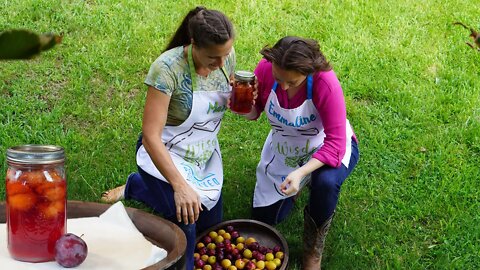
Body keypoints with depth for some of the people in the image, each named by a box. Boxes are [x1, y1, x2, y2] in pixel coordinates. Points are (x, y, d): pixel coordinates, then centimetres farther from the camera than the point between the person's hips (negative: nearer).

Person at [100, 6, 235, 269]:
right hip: (164, 155, -7)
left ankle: (136, 186, 35)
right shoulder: (167, 68, -31)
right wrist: (180, 186, -38)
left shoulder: (226, 57, -13)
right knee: (184, 223, -28)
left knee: (209, 223, 20)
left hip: (205, 155, 7)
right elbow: (151, 135, -31)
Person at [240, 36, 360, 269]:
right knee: (264, 218, 10)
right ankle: (293, 188, 42)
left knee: (326, 182, -38)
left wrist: (300, 172, -47)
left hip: (327, 148, -4)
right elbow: (253, 113, -9)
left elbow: (335, 144, -34)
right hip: (284, 149, 4)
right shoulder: (265, 69, -26)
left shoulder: (325, 83, -35)